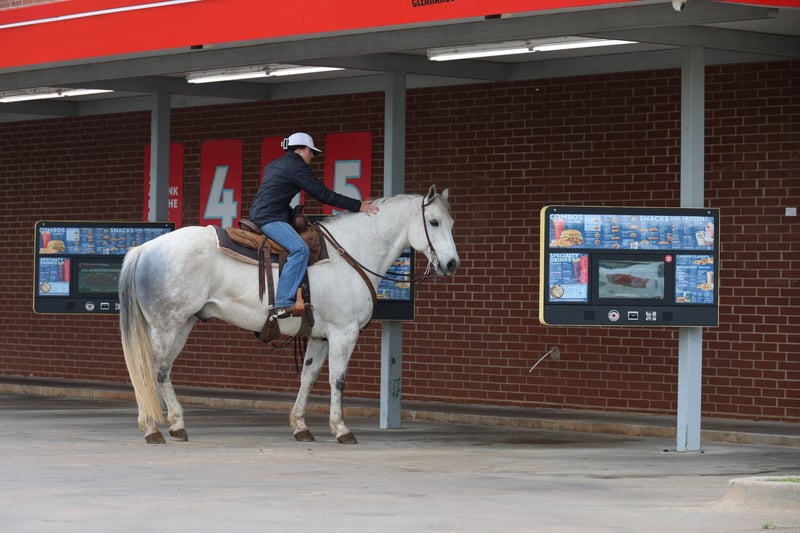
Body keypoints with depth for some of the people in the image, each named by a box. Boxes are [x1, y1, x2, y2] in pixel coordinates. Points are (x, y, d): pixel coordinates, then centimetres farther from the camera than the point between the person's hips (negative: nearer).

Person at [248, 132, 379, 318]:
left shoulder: (274, 165, 23)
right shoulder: (297, 166, -7)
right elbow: (323, 194, -10)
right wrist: (358, 206, -7)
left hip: (259, 215, 11)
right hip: (269, 218, -11)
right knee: (299, 249, -27)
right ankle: (283, 303, -36)